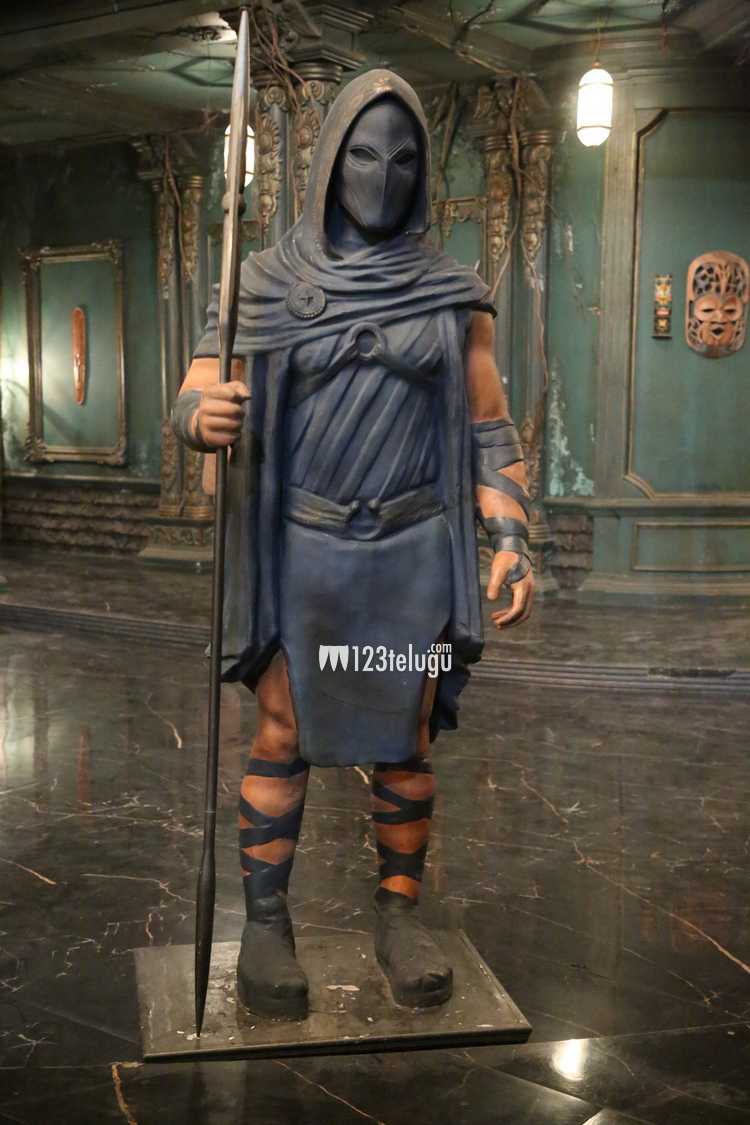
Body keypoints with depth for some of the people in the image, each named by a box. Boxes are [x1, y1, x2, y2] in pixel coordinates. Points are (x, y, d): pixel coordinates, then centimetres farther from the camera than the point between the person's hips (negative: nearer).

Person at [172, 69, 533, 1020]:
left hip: (414, 551, 1)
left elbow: (488, 430, 4)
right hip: (300, 548, -1)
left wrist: (511, 540, -7)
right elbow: (195, 402, -3)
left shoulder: (453, 295, 3)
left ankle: (398, 915, 18)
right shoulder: (268, 284, 1)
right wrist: (205, 417, -28)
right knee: (281, 738, 0)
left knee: (404, 739, 4)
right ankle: (265, 922, 13)